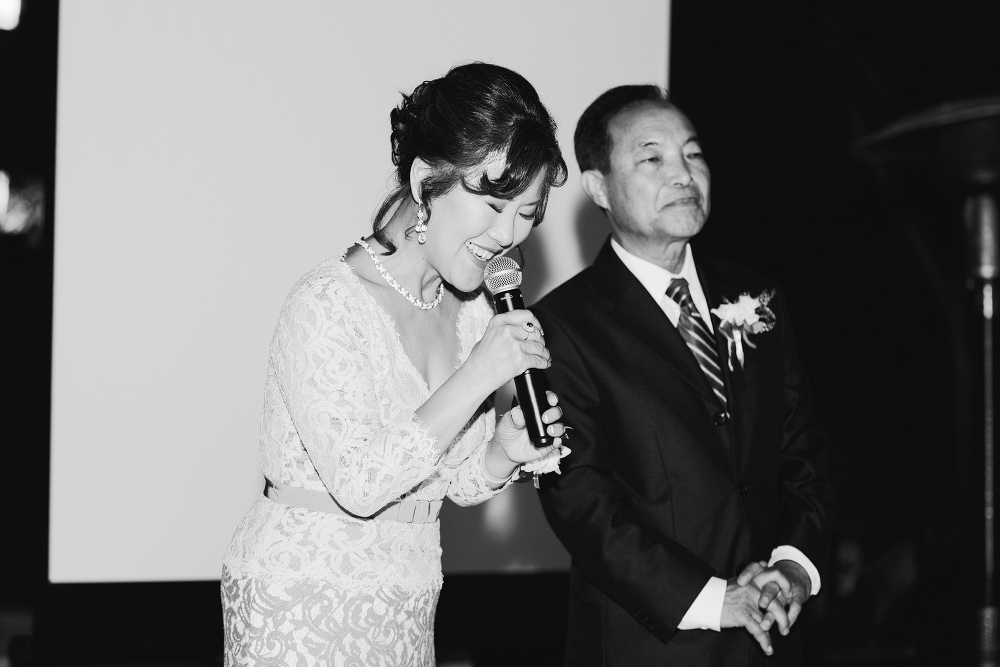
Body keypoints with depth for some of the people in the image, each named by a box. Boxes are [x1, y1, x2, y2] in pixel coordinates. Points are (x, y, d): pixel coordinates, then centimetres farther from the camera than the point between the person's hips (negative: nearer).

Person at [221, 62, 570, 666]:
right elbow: (359, 484, -24)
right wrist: (478, 376, -24)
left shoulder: (473, 310, 5)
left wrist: (506, 453, -9)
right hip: (303, 604, -7)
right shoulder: (327, 304, -17)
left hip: (408, 610, 7)